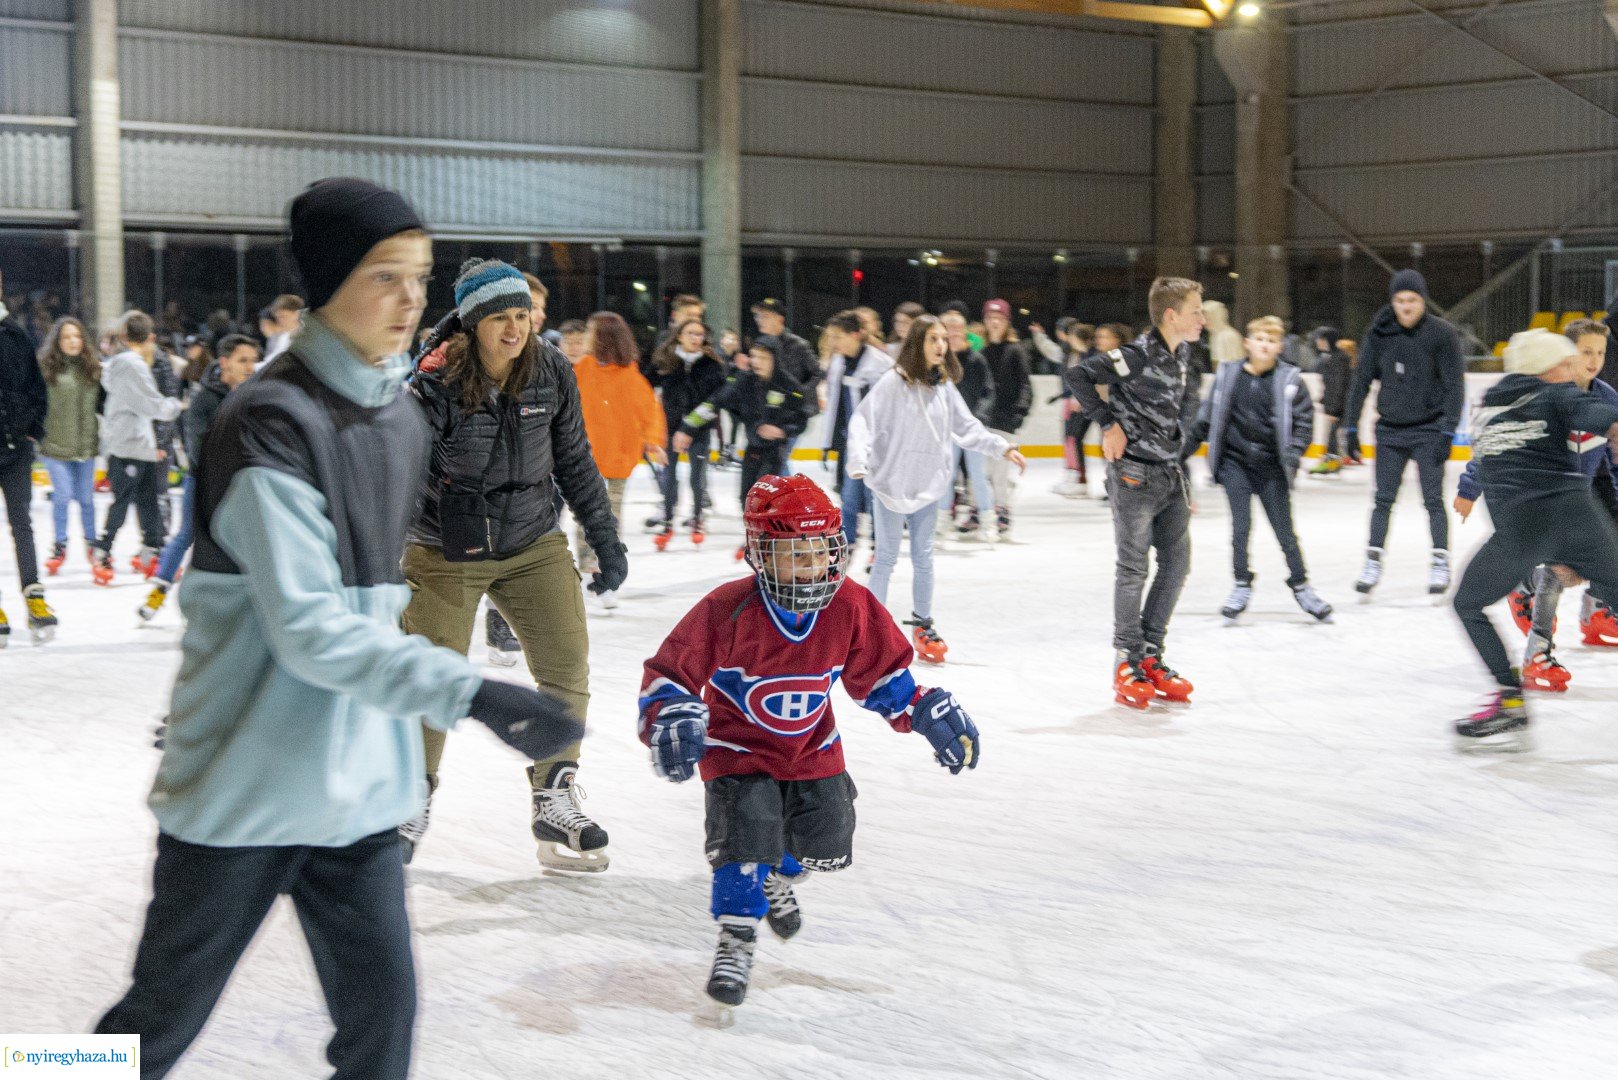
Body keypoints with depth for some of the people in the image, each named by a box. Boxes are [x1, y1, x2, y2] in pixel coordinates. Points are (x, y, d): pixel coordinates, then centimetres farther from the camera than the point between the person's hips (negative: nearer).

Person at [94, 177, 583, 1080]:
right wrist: (469, 694, -29)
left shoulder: (403, 421, 6)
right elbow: (308, 631, -23)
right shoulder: (271, 422, -18)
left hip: (358, 786, 6)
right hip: (244, 787, -6)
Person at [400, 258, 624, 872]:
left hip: (534, 544, 4)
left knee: (567, 664, -2)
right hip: (447, 550, -4)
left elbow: (573, 459, 6)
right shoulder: (436, 387, -19)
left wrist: (605, 539, 7)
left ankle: (555, 803, 11)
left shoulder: (551, 372, -6)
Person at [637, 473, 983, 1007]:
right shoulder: (728, 610, -25)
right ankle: (736, 937, 3)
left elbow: (882, 671, 3)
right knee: (746, 836, -20)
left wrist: (929, 713, -4)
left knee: (827, 845, 5)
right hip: (739, 748, -4)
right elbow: (671, 671, -18)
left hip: (812, 748, 4)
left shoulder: (852, 607, -14)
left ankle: (778, 875, 42)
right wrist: (668, 721, -34)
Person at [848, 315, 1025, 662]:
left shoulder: (945, 386, 2)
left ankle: (922, 623, 27)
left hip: (927, 485, 5)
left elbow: (966, 427, 11)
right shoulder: (895, 382, -14)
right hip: (891, 482, -5)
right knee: (887, 557, 3)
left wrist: (1002, 447, 5)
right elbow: (864, 420, -16)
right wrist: (859, 459, -29)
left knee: (923, 556, 14)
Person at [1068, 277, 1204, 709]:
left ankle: (1151, 656, 21)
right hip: (1135, 474, -8)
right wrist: (1109, 422, -14)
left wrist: (1182, 470, 17)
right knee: (1134, 568, -1)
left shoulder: (1183, 355, 9)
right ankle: (1128, 662, 10)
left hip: (1170, 475, 8)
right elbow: (1079, 375, -18)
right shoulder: (1138, 355, -17)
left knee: (1177, 563, 10)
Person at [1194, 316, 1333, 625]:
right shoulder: (1228, 375, -1)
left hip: (1271, 466, -1)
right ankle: (1242, 586, 13)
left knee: (1285, 530, 6)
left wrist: (1294, 451, -12)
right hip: (1235, 463, 1)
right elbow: (1207, 415, 9)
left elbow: (1305, 418, -2)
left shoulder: (1289, 379, -6)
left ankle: (1300, 585, 21)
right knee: (1241, 526, -2)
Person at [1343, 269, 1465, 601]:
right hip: (1390, 429, 3)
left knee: (1433, 498, -2)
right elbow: (1363, 379, 6)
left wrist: (1448, 430, -14)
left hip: (1428, 429, -3)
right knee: (1383, 499, 6)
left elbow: (1454, 384, -9)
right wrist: (1351, 423, 4)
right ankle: (1373, 562, 12)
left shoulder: (1441, 333, -9)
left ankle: (1440, 563, 5)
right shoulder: (1380, 333, -1)